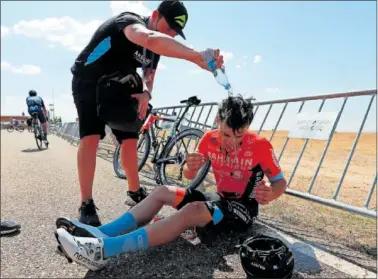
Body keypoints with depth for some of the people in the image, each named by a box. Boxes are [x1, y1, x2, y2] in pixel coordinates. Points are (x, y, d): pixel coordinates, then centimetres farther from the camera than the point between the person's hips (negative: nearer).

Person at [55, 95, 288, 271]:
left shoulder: (260, 145, -19)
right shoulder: (209, 139, -6)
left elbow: (281, 182, -10)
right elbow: (190, 176, 2)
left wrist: (270, 194, -34)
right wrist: (191, 167, -23)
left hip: (243, 208, -6)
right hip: (220, 199, 6)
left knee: (191, 211, -33)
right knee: (163, 192, -5)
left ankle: (103, 249, -41)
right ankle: (101, 234, -16)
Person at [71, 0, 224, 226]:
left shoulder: (155, 49, -2)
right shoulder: (130, 20, -27)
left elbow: (149, 76, 2)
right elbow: (152, 39, -51)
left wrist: (146, 93, -23)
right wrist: (197, 57, -62)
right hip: (89, 83, -6)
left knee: (130, 139, 1)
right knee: (91, 137, -21)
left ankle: (135, 192, 17)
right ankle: (86, 205, -13)